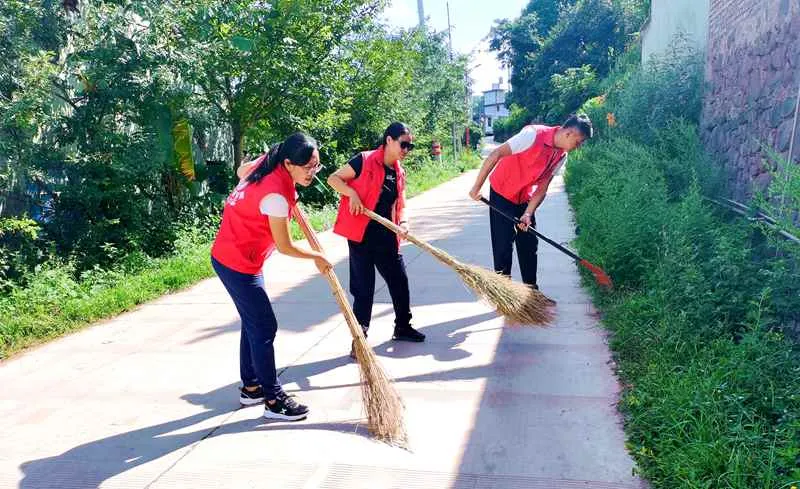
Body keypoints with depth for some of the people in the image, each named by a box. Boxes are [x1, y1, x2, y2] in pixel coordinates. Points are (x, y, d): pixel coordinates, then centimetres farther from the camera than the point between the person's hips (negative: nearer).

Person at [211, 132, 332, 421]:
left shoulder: (268, 164, -3)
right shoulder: (276, 194, -29)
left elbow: (242, 170, 21)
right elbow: (284, 247, -18)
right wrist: (317, 257, -1)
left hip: (234, 256, 10)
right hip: (238, 264, -10)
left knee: (253, 323, 17)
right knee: (265, 327, -3)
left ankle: (251, 387, 31)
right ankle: (273, 401, 8)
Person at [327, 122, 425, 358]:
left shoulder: (399, 173, 12)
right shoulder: (364, 161, -8)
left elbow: (400, 206, 15)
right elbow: (333, 178, -6)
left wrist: (403, 222, -5)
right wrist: (352, 193, -22)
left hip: (386, 236, 6)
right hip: (362, 234, -6)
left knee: (399, 280, 12)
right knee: (364, 287, -1)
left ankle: (402, 327, 32)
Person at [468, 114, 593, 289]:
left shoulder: (561, 156, -4)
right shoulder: (534, 134, -26)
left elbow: (542, 188, -2)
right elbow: (496, 154, -27)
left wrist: (528, 213, -16)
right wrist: (477, 187, -27)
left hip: (525, 199, 7)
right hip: (502, 194, -7)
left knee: (529, 245, 9)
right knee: (504, 245, -6)